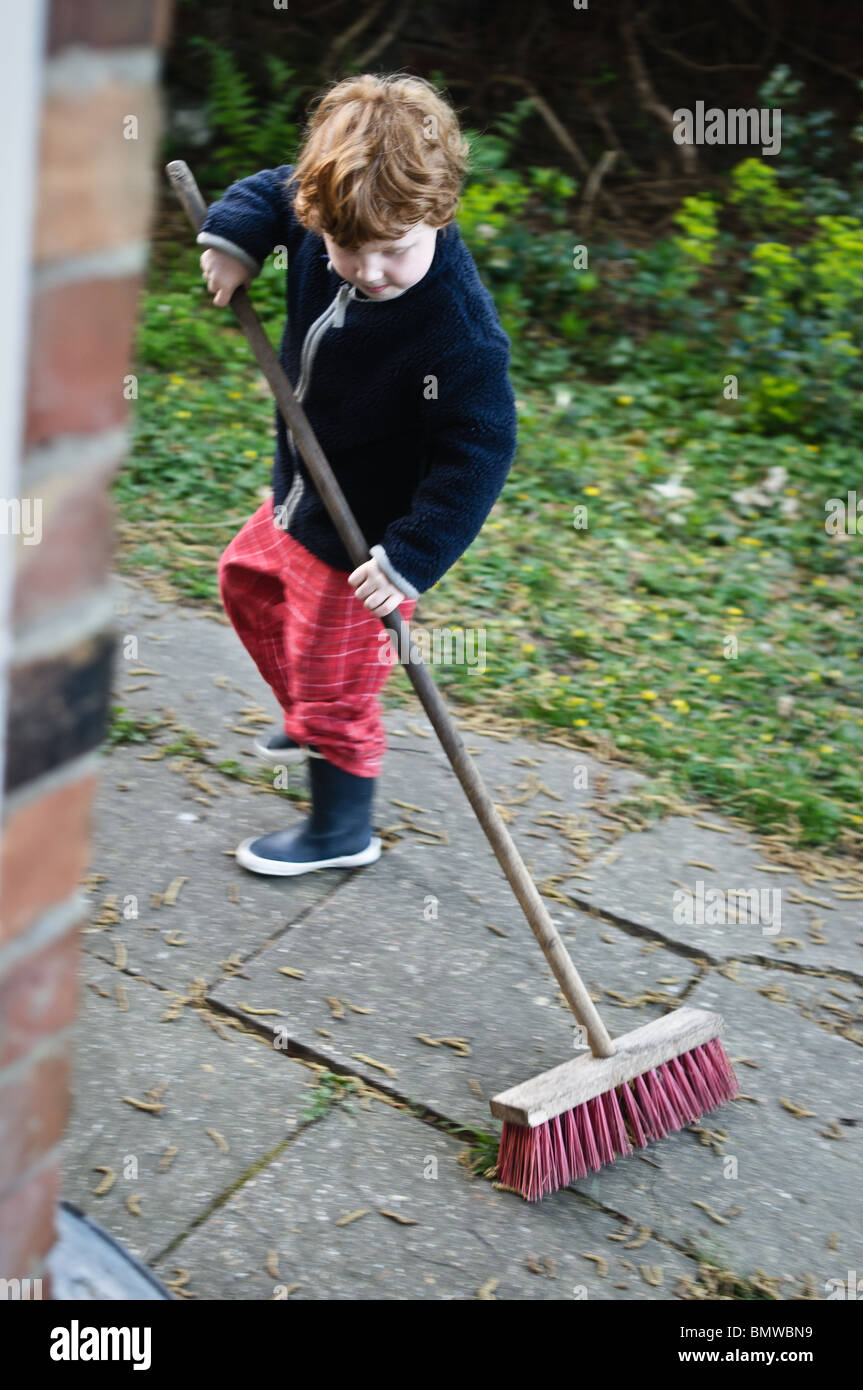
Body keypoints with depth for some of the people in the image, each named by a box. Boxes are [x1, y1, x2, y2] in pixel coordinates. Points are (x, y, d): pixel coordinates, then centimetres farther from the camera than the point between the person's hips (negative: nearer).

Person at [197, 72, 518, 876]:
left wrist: (411, 558, -32)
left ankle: (340, 831, 32)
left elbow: (477, 455, -30)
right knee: (245, 579, 31)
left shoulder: (459, 333, -35)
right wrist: (235, 237, -12)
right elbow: (273, 189, 8)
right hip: (300, 498, 9)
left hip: (364, 536, -9)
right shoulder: (320, 217, -14)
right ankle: (310, 727, 54)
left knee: (333, 681, 6)